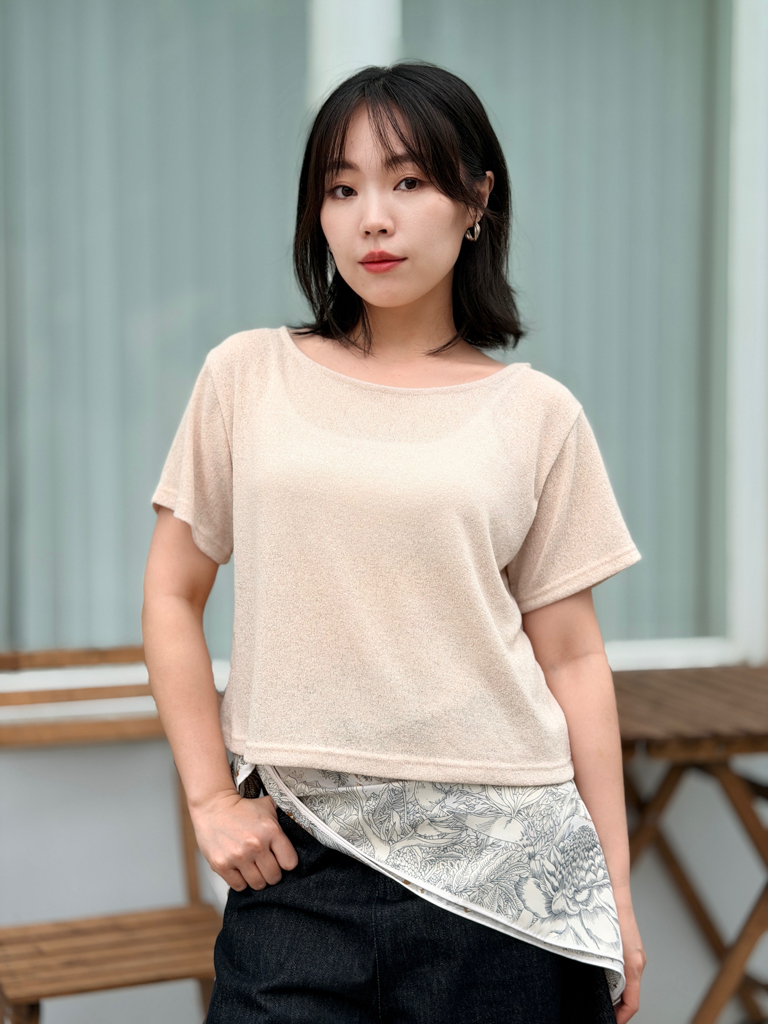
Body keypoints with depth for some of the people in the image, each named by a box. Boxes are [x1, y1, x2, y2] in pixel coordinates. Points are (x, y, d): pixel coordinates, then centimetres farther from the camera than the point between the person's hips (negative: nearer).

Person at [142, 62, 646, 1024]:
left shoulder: (537, 414, 1)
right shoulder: (248, 376, 2)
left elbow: (571, 657, 3)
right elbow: (172, 597, 6)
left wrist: (615, 891, 4)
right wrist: (211, 799, 0)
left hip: (503, 861, 0)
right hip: (297, 854, 1)